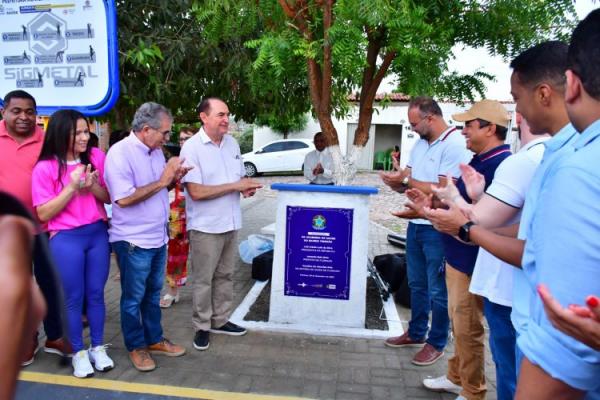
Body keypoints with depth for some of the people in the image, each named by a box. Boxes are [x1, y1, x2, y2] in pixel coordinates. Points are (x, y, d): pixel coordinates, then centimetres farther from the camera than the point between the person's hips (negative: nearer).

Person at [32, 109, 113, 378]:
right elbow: (43, 213, -10)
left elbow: (109, 197, 5)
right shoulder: (45, 168, -9)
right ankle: (78, 353, 25)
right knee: (73, 297, 7)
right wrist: (72, 187, -19)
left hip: (98, 233, 3)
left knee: (96, 293, 12)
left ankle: (98, 347, 28)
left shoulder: (96, 157, 0)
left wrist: (93, 186, -15)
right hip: (65, 239, -3)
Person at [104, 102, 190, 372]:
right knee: (133, 298, 10)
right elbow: (124, 198, -27)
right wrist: (162, 180, -23)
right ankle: (136, 346, 27)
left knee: (153, 293, 20)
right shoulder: (120, 153, -18)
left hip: (158, 237, 8)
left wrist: (174, 178, -4)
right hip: (133, 241, -7)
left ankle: (155, 339, 35)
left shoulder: (156, 151, 6)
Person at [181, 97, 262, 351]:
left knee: (225, 276, 17)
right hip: (205, 227, -6)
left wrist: (247, 186, -8)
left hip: (231, 223, 6)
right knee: (203, 280, 7)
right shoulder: (191, 147, -14)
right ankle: (202, 326, 23)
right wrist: (235, 186, -19)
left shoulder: (232, 143, 6)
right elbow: (196, 192, -21)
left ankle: (220, 320, 31)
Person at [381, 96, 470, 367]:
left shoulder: (455, 144, -15)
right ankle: (416, 333, 35)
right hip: (416, 223, 8)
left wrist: (407, 180, -14)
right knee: (416, 284, 19)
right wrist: (395, 181, -9)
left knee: (437, 290, 4)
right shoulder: (420, 143, 11)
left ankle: (436, 343, 20)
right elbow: (406, 180, 14)